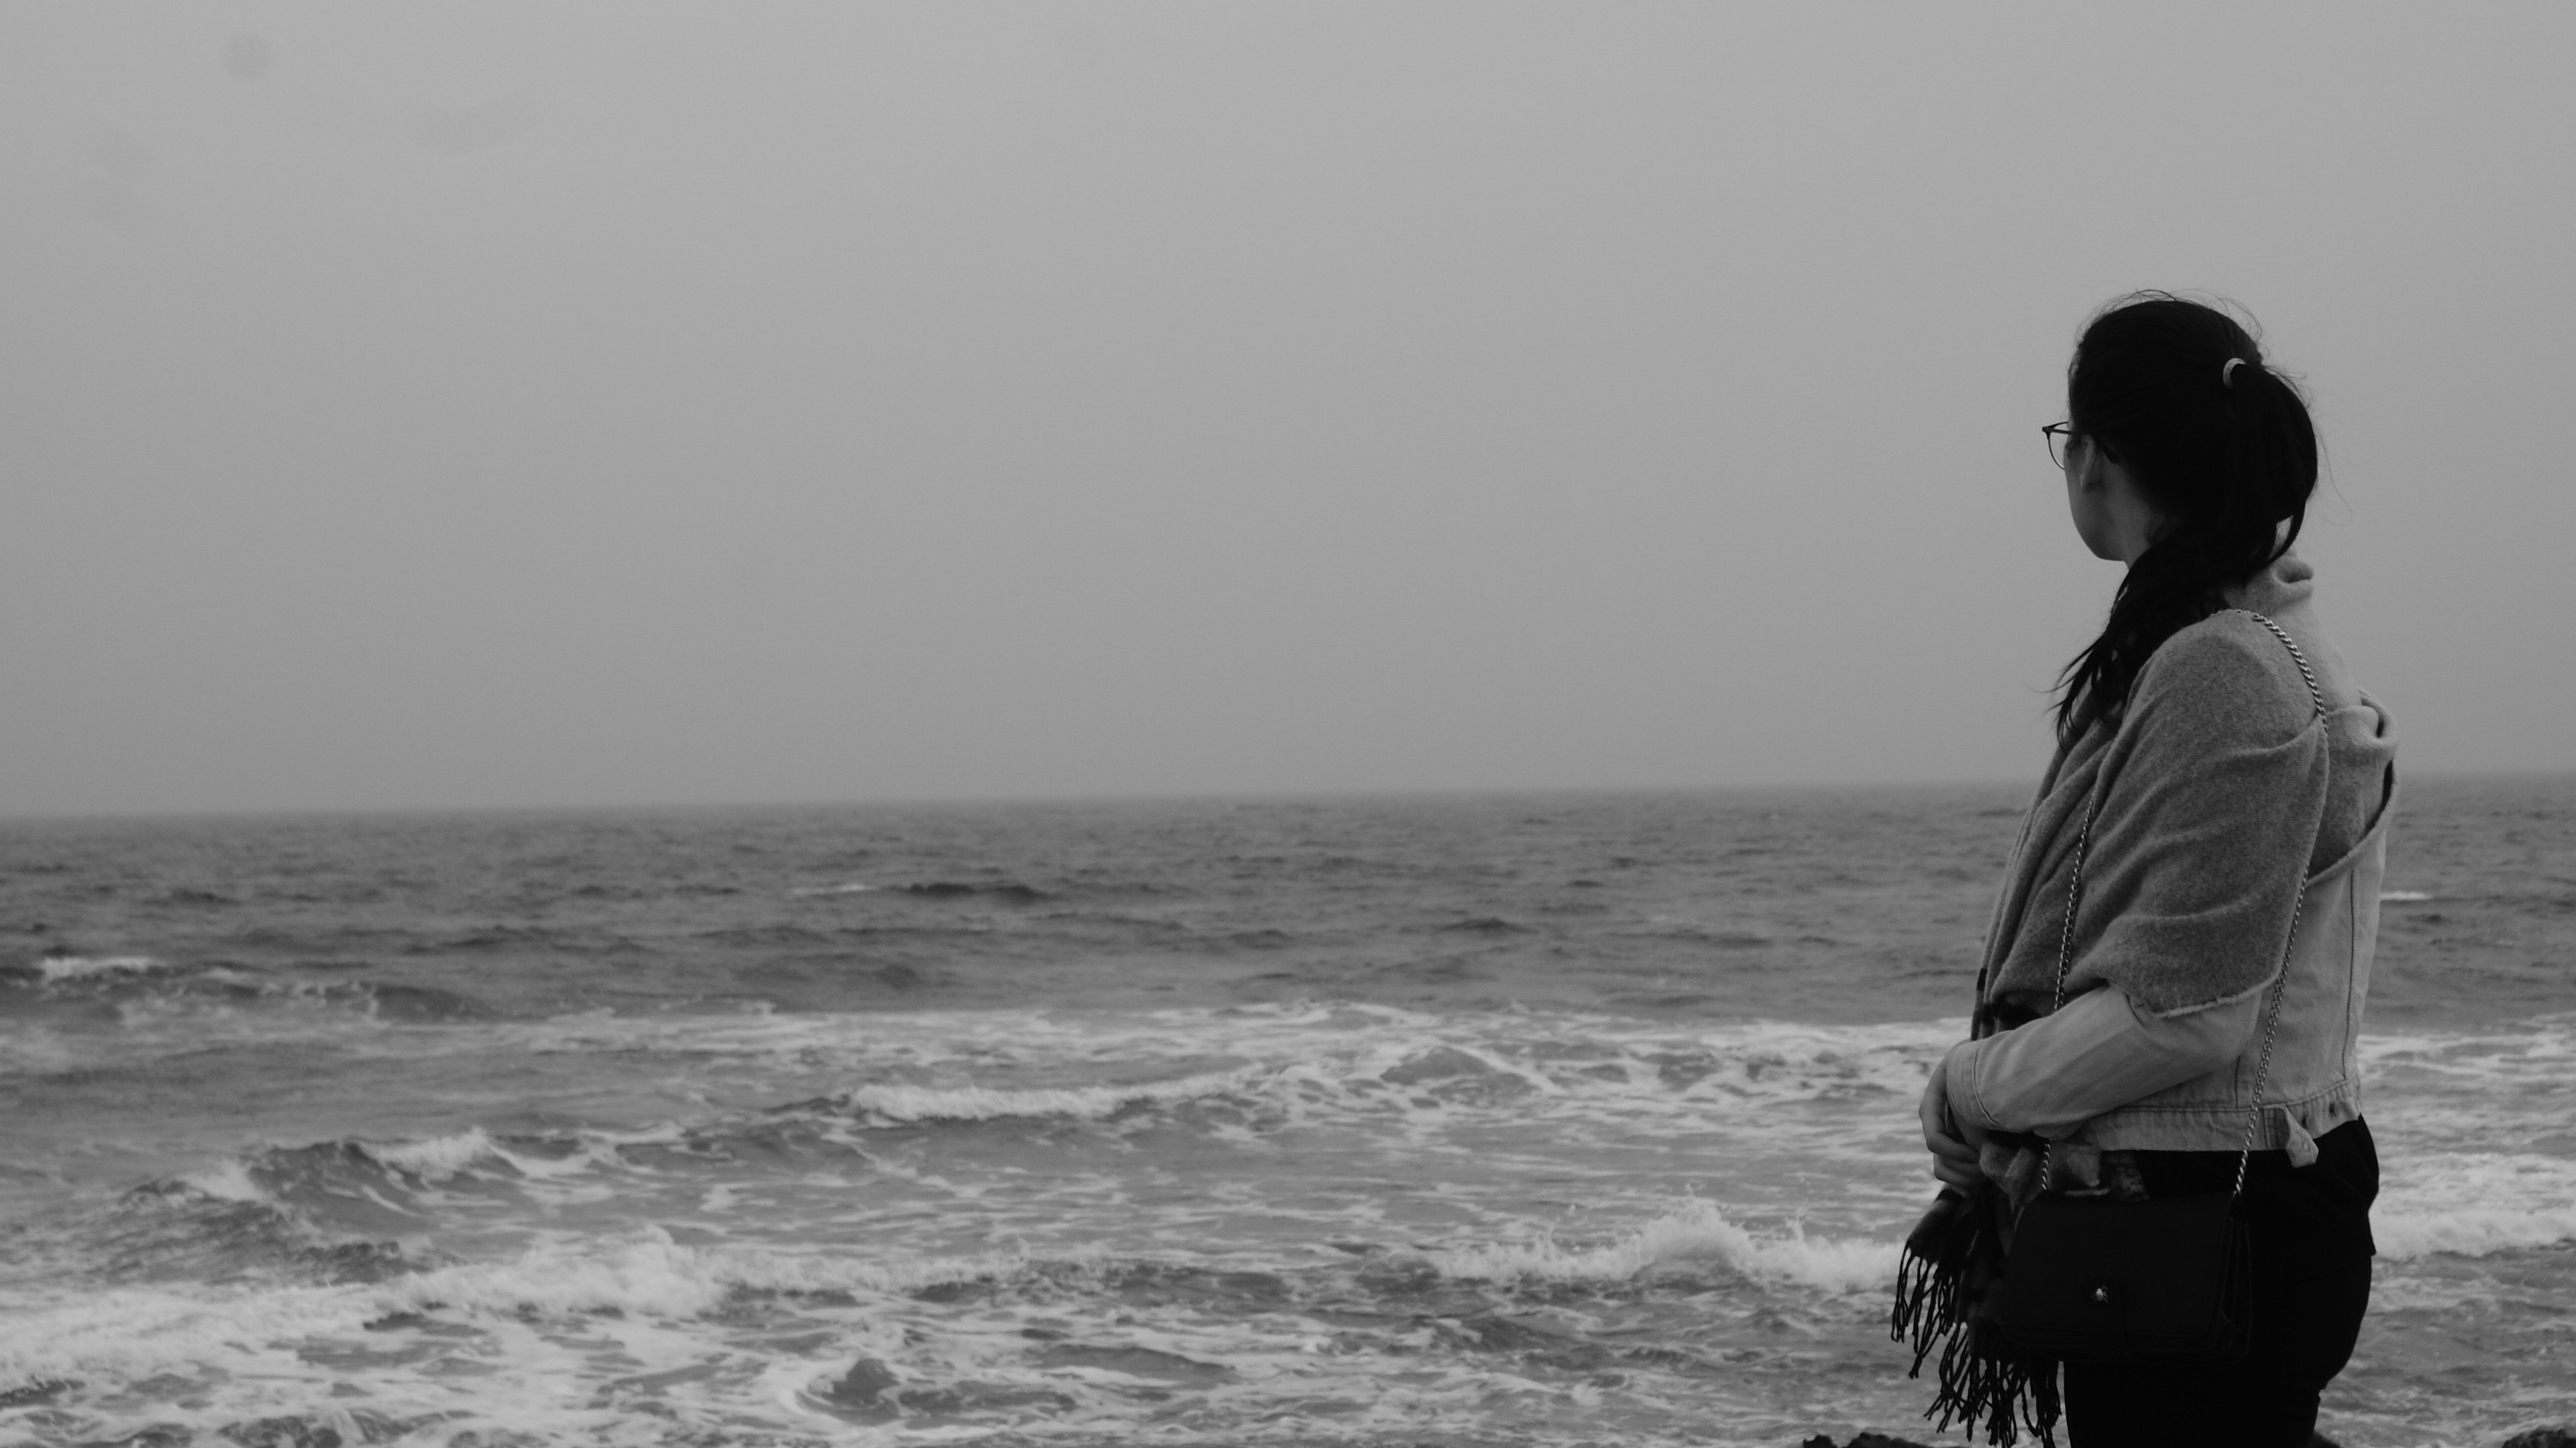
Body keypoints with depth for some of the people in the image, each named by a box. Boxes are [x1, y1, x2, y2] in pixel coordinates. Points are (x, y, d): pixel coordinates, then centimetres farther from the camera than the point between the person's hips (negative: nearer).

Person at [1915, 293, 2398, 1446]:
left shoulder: (2218, 678, -18)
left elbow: (2177, 1014, -21)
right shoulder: (2248, 640, 11)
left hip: (2204, 1240, -9)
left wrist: (1971, 1089, -8)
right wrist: (2001, 1085, 1)